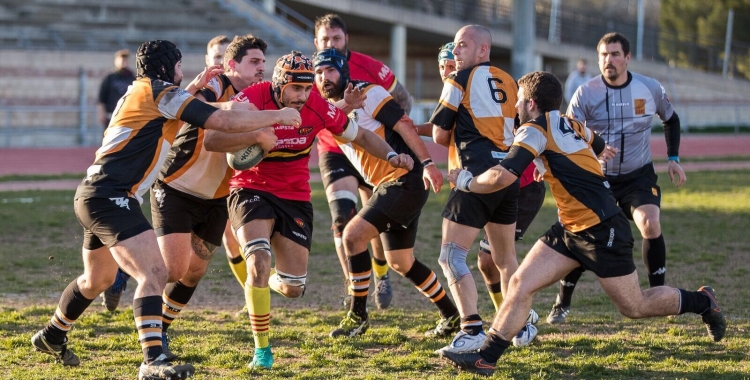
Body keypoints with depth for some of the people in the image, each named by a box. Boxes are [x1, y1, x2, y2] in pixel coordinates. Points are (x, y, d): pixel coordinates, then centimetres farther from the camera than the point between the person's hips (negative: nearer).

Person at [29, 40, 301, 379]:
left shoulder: (139, 92, 19)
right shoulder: (162, 93, -9)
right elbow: (225, 121, -12)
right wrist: (278, 116, -3)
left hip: (95, 195, 10)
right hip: (109, 196, -10)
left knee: (97, 279, 27)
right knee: (154, 273, -20)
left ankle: (52, 336, 46)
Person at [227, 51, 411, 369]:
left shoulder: (318, 108, -13)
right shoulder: (251, 100, -22)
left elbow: (360, 135, 0)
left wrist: (391, 156, -15)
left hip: (295, 196, 3)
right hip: (251, 190, -3)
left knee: (293, 289, 4)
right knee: (259, 261, -25)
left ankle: (269, 282, 44)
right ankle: (261, 350, -10)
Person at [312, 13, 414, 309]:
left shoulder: (369, 67, -14)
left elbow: (403, 99, -1)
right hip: (335, 154, 0)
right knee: (343, 217, -17)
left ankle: (381, 276, 31)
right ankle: (353, 285, -12)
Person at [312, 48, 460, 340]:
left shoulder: (368, 94, -10)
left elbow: (404, 125, -15)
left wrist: (427, 163, -21)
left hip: (407, 179, -9)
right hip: (386, 185, 9)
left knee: (353, 235, -16)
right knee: (401, 263, 14)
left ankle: (358, 315, -5)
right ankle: (452, 315, 28)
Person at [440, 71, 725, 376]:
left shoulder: (535, 130, -15)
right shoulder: (572, 125, 9)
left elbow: (503, 176, -26)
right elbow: (599, 146, 30)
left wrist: (467, 182, -9)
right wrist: (603, 152, 53)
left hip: (602, 231, -9)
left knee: (634, 307, 4)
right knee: (521, 284, -1)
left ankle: (702, 302, 26)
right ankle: (485, 358, -2)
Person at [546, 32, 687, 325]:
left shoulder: (650, 89, -5)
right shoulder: (586, 93, -10)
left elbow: (671, 119, 13)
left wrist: (673, 158, 5)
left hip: (639, 176, 0)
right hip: (597, 177, 0)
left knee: (650, 225, -22)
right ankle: (562, 304, 13)